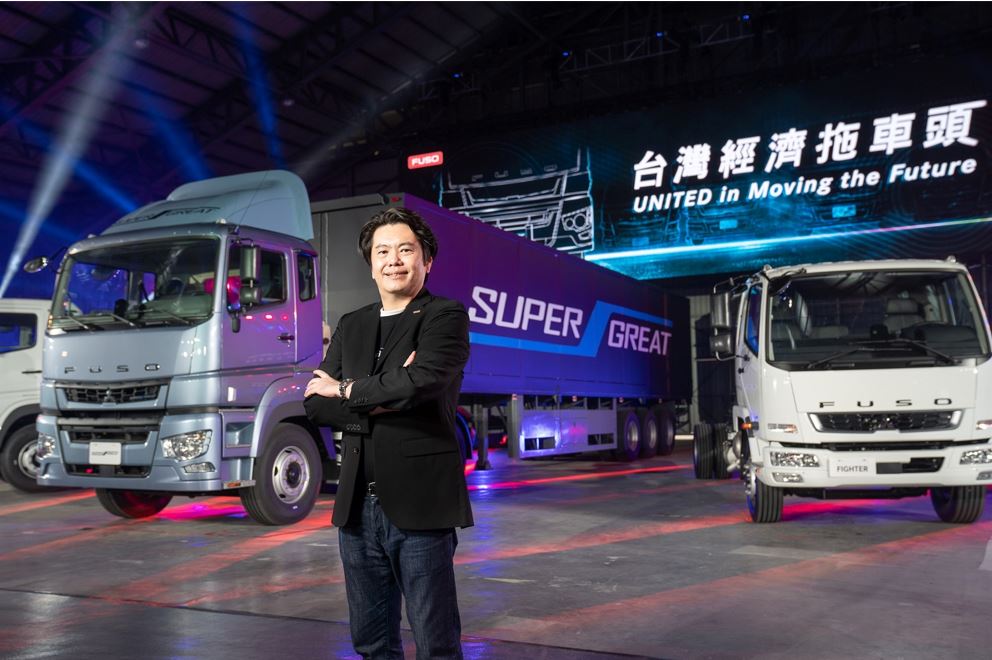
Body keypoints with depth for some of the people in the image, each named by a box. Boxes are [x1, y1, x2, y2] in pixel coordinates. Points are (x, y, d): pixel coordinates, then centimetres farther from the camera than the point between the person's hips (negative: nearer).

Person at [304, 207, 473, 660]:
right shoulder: (351, 326, 14)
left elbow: (422, 381, -21)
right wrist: (378, 399, -13)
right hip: (358, 506, 6)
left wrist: (346, 389, -6)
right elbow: (315, 403, 5)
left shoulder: (446, 316, -3)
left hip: (420, 504, -5)